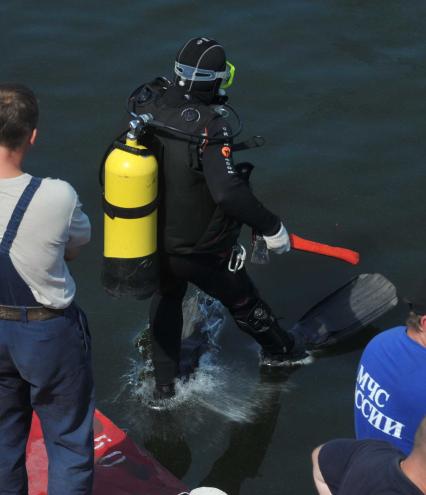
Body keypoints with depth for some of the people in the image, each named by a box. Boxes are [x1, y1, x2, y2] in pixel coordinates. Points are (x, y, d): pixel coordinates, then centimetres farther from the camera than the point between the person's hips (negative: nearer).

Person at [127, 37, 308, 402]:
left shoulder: (150, 106, -13)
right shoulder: (210, 127, -31)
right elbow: (227, 192, -40)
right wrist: (271, 227, -28)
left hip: (152, 241, 5)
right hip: (202, 251, -4)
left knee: (167, 298, 32)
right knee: (243, 302, 23)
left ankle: (165, 384, 41)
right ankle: (280, 351, 52)